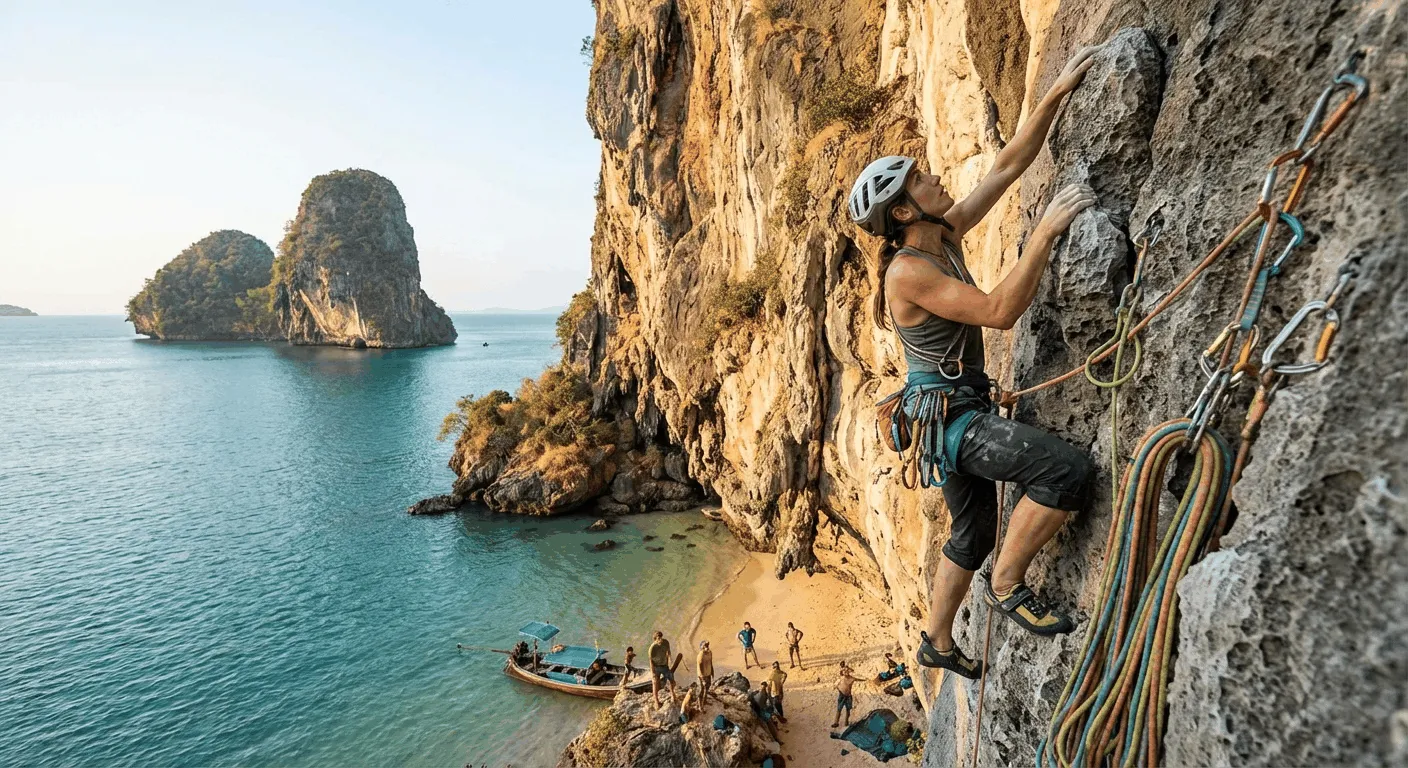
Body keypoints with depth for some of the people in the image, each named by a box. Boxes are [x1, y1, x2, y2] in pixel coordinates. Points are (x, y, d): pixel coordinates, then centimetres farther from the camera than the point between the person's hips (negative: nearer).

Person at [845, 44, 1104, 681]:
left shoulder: (945, 236, 5)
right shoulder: (908, 272, -20)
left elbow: (1008, 166, 8)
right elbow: (1001, 311, -26)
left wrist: (1057, 93, 4)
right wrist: (1046, 230, -24)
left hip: (963, 407, 9)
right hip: (944, 414, -9)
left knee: (975, 532, 19)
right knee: (1067, 470, -22)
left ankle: (937, 642, 37)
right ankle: (1007, 586, 0)